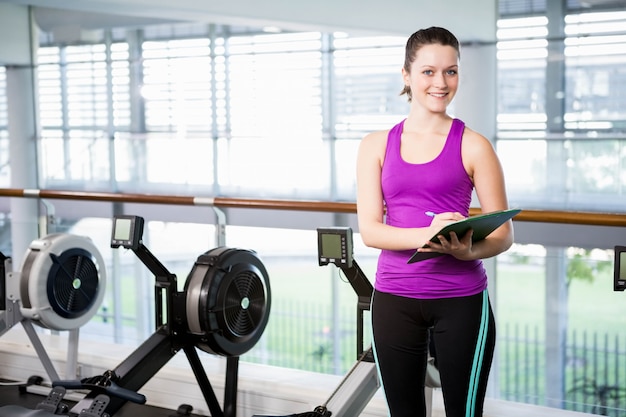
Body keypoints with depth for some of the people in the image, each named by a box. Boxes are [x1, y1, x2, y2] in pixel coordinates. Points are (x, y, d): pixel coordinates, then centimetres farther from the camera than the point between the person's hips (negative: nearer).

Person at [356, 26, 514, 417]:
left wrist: (468, 250, -23)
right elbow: (369, 229, -3)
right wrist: (426, 235, -21)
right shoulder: (377, 145, 5)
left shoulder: (473, 146, -2)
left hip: (461, 299, -2)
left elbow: (503, 233, -1)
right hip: (394, 299, 2)